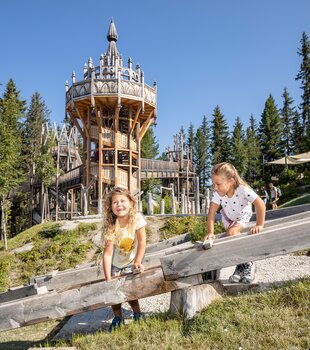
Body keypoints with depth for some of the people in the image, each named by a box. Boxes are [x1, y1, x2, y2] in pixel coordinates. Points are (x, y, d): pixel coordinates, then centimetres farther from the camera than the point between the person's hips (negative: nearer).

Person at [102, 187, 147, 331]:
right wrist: (108, 278, -29)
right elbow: (107, 253, -26)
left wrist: (137, 262, -20)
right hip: (115, 264, 1)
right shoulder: (111, 226, -26)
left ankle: (137, 315, 21)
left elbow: (142, 241, -19)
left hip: (131, 262, -1)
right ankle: (118, 318, 27)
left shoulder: (136, 218, -27)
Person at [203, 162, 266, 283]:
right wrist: (210, 232, -39)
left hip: (243, 217, -3)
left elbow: (260, 204, -43)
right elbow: (211, 213, -32)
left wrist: (259, 225, -42)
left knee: (232, 233, -21)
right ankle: (241, 266, 11)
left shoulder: (243, 190, -42)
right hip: (228, 217, 4)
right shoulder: (217, 193, -32)